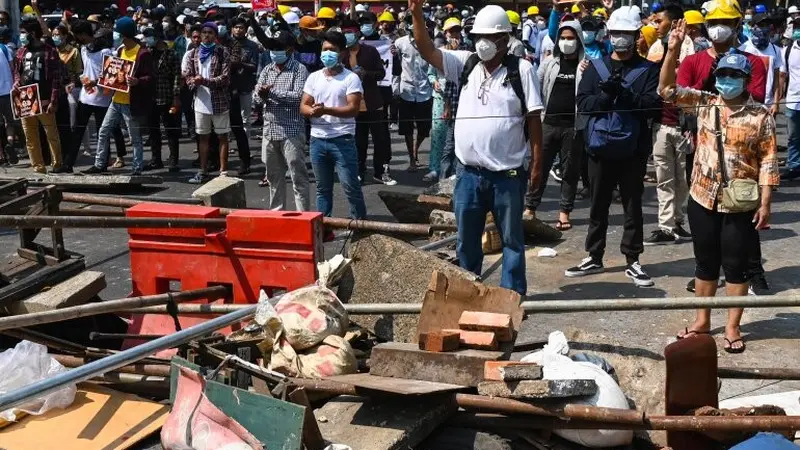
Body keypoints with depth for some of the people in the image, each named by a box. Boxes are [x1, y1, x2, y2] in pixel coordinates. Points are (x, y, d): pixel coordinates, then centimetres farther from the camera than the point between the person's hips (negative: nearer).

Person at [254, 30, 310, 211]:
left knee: (298, 176, -4)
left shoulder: (299, 70, -5)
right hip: (270, 130, 7)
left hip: (291, 131, -6)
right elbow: (256, 97, 9)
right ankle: (276, 211, 25)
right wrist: (262, 95, -14)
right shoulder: (267, 70, 14)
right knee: (274, 176, 15)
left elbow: (299, 96, -18)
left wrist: (272, 92, -16)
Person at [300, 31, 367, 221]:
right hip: (318, 139, 5)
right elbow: (303, 105, 8)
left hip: (342, 140, -5)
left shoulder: (351, 78, -5)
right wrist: (312, 111, -15)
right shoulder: (314, 77, 10)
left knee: (350, 186, -2)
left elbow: (353, 109, -14)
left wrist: (326, 110, -24)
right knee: (323, 188, 12)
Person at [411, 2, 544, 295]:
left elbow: (534, 119, -5)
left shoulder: (521, 70, -5)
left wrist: (538, 164, -7)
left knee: (511, 238, 9)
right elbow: (427, 51, -3)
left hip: (508, 174, -4)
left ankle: (513, 295, 19)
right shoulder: (465, 64, 6)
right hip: (469, 174, 4)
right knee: (466, 239, 15)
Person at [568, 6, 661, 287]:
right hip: (600, 148, 2)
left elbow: (653, 105, -12)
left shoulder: (648, 70, 0)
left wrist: (624, 95, -25)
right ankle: (594, 257, 23)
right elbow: (582, 102, -3)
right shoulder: (595, 67, 7)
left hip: (633, 150, -2)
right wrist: (606, 97, -21)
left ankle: (632, 260, 16)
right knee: (598, 206, 12)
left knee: (633, 207, 7)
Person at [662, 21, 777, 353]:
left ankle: (732, 327, 18)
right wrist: (673, 49, -16)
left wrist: (765, 204, -10)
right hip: (703, 200, 3)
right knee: (705, 262, 14)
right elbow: (666, 89, -4)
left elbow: (768, 162, -6)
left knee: (736, 265, 6)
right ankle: (702, 321, 27)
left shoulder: (761, 116, -6)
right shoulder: (704, 103, 2)